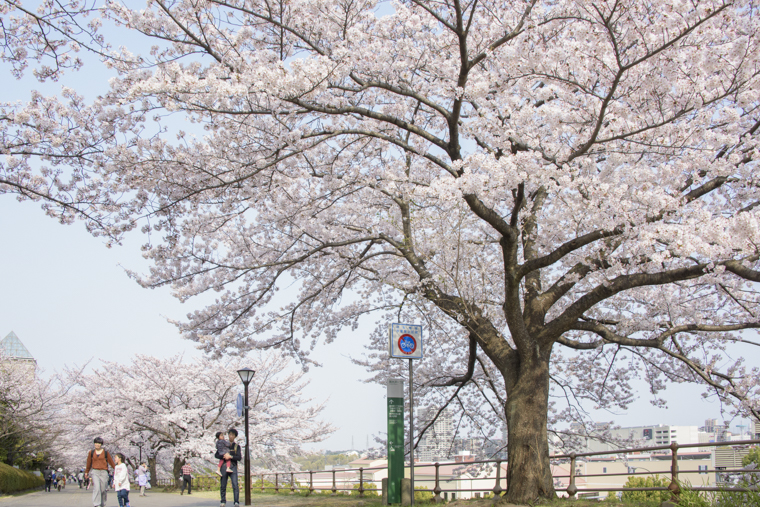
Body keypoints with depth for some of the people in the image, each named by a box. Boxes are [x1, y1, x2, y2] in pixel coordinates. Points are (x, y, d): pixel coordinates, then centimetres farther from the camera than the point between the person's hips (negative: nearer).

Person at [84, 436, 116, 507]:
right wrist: (86, 472, 28)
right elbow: (89, 463, 20)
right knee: (96, 488, -18)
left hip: (103, 472, 0)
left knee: (103, 490, 2)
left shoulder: (106, 453, 3)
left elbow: (111, 462, 10)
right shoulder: (91, 452, 8)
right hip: (94, 472, 0)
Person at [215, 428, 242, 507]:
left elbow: (239, 458, 1)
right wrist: (223, 456, -13)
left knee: (235, 485, -14)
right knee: (222, 486, 0)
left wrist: (230, 456, -14)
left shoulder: (237, 446, 13)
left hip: (233, 467, -2)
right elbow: (216, 455, 6)